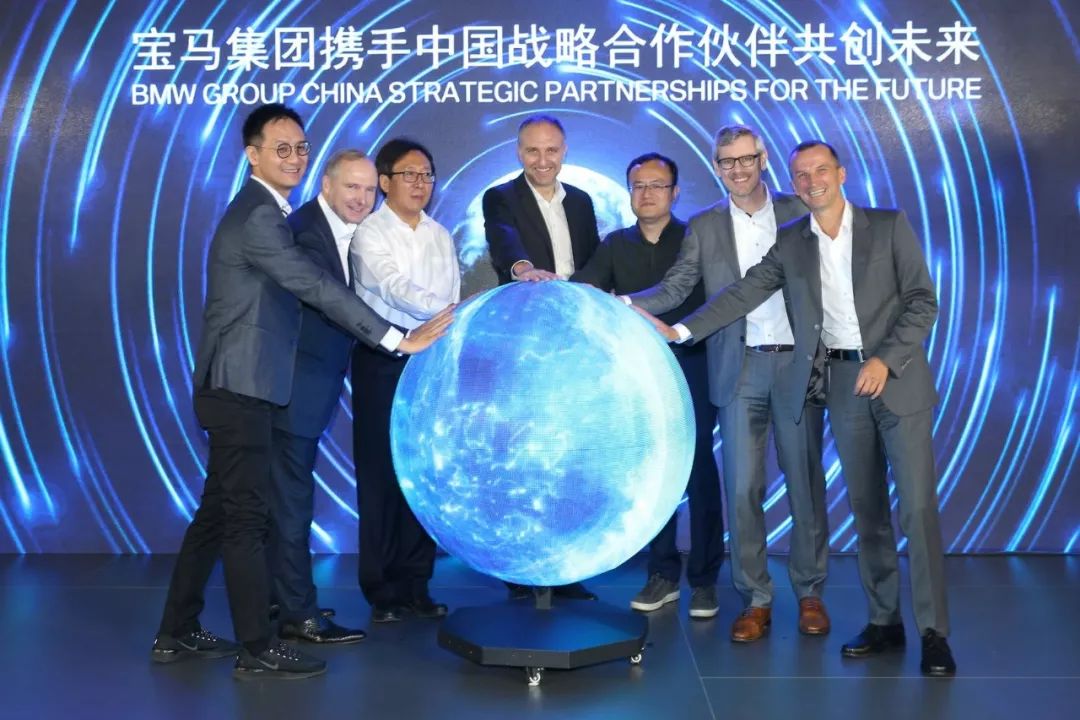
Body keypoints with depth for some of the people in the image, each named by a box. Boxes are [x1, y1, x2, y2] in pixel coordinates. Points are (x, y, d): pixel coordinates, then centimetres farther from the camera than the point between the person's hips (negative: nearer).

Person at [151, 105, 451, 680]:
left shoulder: (262, 211, 17)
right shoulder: (257, 216, -15)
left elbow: (300, 289, 20)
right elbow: (316, 287, -23)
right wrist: (397, 338, -24)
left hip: (236, 387, 10)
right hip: (240, 388, -10)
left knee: (218, 510, 14)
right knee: (247, 516, -4)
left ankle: (177, 634, 24)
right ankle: (257, 650, 5)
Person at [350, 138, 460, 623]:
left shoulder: (441, 236, 13)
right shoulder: (370, 235, -4)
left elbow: (453, 299, 11)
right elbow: (396, 290, -20)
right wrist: (448, 311, -33)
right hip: (383, 364, -5)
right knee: (381, 475, 1)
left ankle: (415, 586, 17)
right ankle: (383, 591, 11)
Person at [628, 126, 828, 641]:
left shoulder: (798, 212, 7)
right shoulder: (704, 226, 9)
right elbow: (673, 290, 2)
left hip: (797, 362, 0)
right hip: (740, 368, 1)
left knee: (805, 482, 6)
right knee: (742, 488, 0)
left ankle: (810, 592, 21)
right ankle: (755, 600, 12)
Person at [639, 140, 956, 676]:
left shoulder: (890, 225, 1)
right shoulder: (789, 243, 8)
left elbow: (923, 301, -3)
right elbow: (743, 294, 5)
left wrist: (886, 360, -14)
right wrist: (680, 330, -4)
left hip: (897, 377, -2)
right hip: (842, 384, 3)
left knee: (917, 505, -5)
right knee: (866, 507, 7)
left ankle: (934, 631, 2)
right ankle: (883, 621, 16)